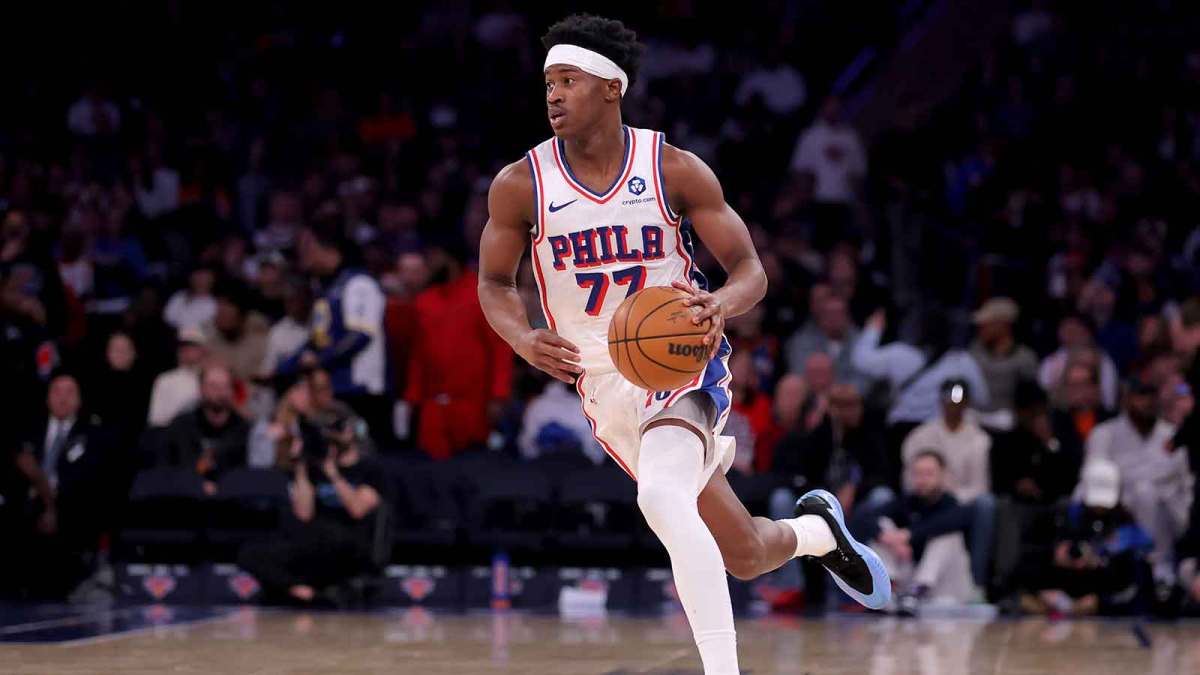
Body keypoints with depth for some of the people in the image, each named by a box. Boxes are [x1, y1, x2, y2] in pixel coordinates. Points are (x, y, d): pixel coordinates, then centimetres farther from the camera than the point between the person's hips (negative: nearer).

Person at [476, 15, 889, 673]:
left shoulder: (674, 170, -10)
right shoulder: (519, 186, -7)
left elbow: (750, 270, -5)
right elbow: (494, 284, 7)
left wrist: (719, 304, -29)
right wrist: (524, 340, -16)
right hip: (604, 387, 3)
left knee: (661, 496, -35)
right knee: (743, 556, 10)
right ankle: (816, 531, 47)